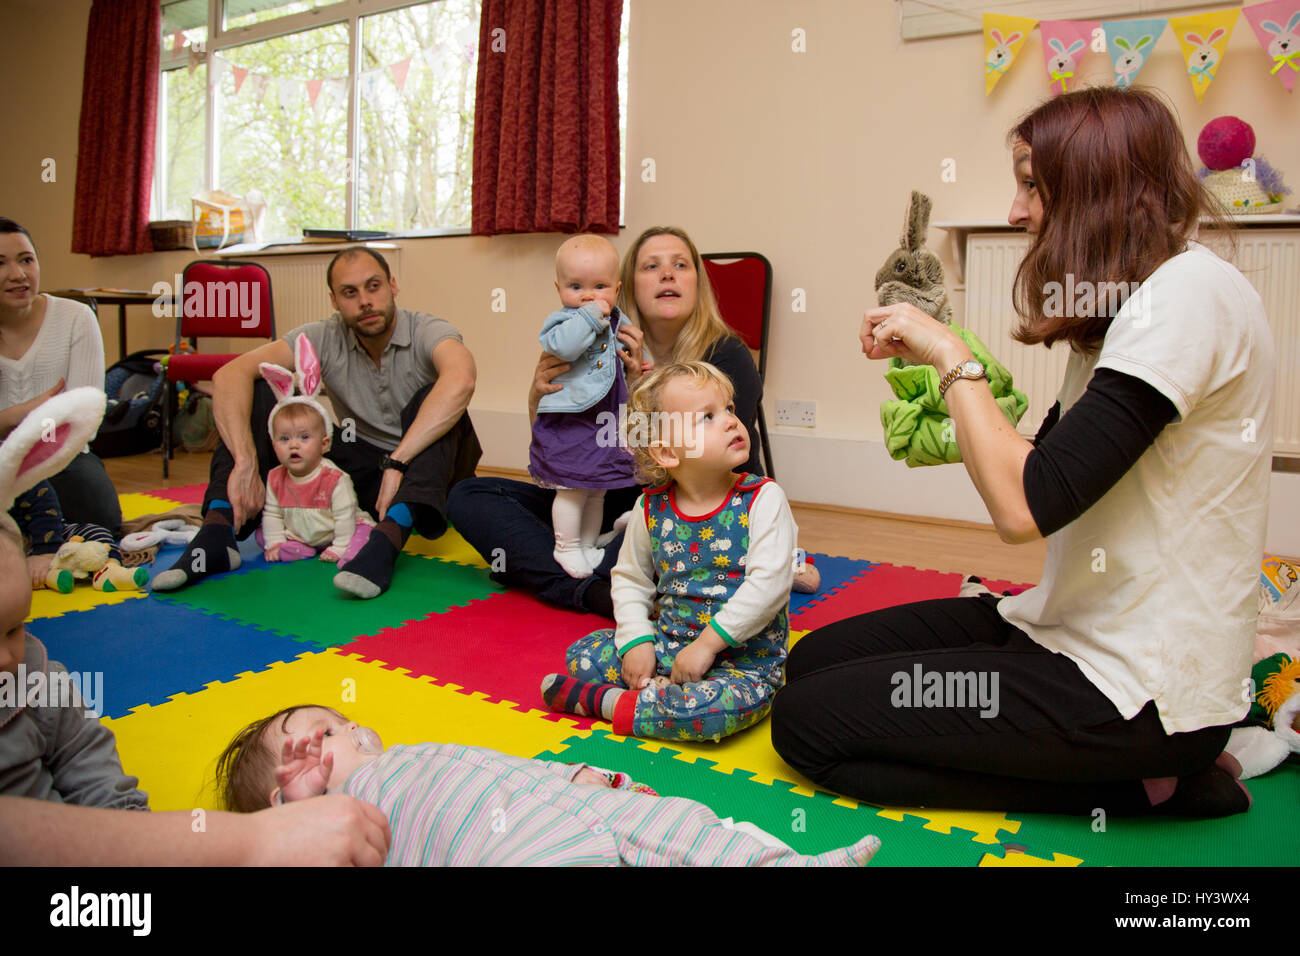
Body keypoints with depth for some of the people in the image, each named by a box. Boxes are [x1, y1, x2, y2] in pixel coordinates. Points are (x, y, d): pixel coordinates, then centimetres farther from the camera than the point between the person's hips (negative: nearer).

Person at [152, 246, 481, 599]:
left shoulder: (427, 332, -15)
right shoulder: (325, 339, -5)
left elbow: (460, 381, -40)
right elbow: (229, 375, -17)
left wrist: (396, 464, -44)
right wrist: (245, 463, -32)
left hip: (426, 473, -3)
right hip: (362, 475, 3)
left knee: (431, 399, -33)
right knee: (258, 395, -9)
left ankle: (388, 538, -48)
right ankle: (217, 533, -24)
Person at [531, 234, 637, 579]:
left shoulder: (619, 324, 10)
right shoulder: (563, 321, -10)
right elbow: (562, 346, -32)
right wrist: (591, 316, -28)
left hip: (607, 422, 7)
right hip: (568, 423, -7)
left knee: (597, 490, 15)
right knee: (573, 488, -4)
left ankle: (587, 546, 29)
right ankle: (566, 547, 12)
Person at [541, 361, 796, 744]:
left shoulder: (763, 499, -14)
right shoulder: (652, 509, -2)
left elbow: (769, 583, -21)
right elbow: (630, 577, 11)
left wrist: (708, 643, -21)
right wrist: (636, 640, -5)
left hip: (743, 660, -4)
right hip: (668, 645, 4)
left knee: (721, 705, -34)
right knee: (584, 653, -4)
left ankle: (605, 702, -15)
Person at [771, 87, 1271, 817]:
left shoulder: (1190, 292, -20)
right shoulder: (1134, 300, 12)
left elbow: (1026, 506, -28)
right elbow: (1050, 464, 11)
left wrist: (952, 355, -17)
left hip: (1139, 689, -10)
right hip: (1074, 629, 10)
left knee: (809, 723, -9)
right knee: (813, 662, 11)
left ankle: (1134, 787, -2)